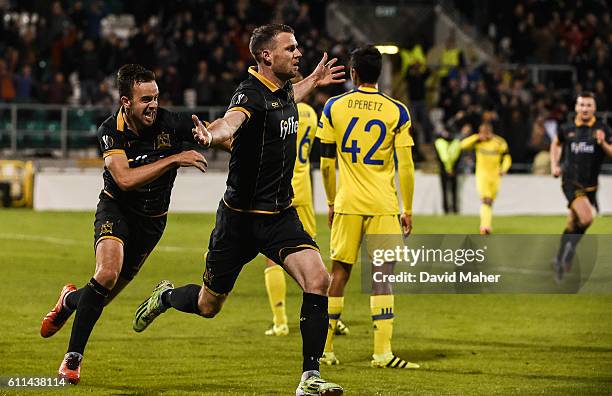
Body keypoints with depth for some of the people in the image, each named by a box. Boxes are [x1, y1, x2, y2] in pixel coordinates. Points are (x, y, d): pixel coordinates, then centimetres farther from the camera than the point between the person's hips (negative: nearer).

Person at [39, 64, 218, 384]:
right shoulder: (111, 131, -21)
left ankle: (71, 300, 44)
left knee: (107, 293, 5)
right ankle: (73, 357, -14)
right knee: (108, 271, -27)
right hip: (116, 209, -2)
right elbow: (125, 179, -34)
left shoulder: (170, 124, -20)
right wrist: (174, 158, -38)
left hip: (151, 218, 2)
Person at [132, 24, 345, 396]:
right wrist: (212, 134, -66)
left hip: (281, 215, 6)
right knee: (208, 305, 10)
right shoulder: (251, 93, -20)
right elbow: (231, 121, -46)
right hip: (240, 216, -6)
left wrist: (312, 83, 31)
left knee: (317, 279, -19)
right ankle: (165, 297, 46)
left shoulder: (283, 87, 4)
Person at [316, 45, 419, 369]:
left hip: (348, 203, 1)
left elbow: (326, 163, 5)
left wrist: (331, 203, 17)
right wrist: (408, 211, 6)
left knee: (339, 271, 10)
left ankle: (324, 348, 15)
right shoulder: (396, 112, -2)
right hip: (383, 205, -1)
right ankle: (382, 351, -5)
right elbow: (406, 166, -3)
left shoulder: (334, 108, 2)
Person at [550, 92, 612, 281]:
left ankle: (560, 260, 30)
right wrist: (554, 165, 12)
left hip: (590, 185, 2)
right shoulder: (567, 129, 2)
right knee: (586, 218, -24)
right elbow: (556, 143, 23)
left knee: (573, 225, 13)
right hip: (571, 182, -2)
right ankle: (571, 248, -1)